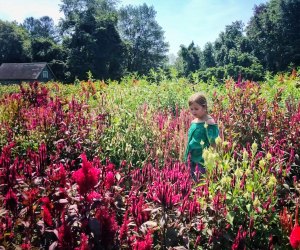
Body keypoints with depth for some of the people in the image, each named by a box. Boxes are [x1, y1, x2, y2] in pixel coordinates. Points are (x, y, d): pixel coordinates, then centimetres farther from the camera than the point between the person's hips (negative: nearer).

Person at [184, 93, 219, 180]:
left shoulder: (209, 122, -16)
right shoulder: (193, 122, 6)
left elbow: (214, 143, -16)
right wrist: (187, 156, 18)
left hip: (204, 161, -7)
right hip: (193, 160, 7)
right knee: (194, 180, 17)